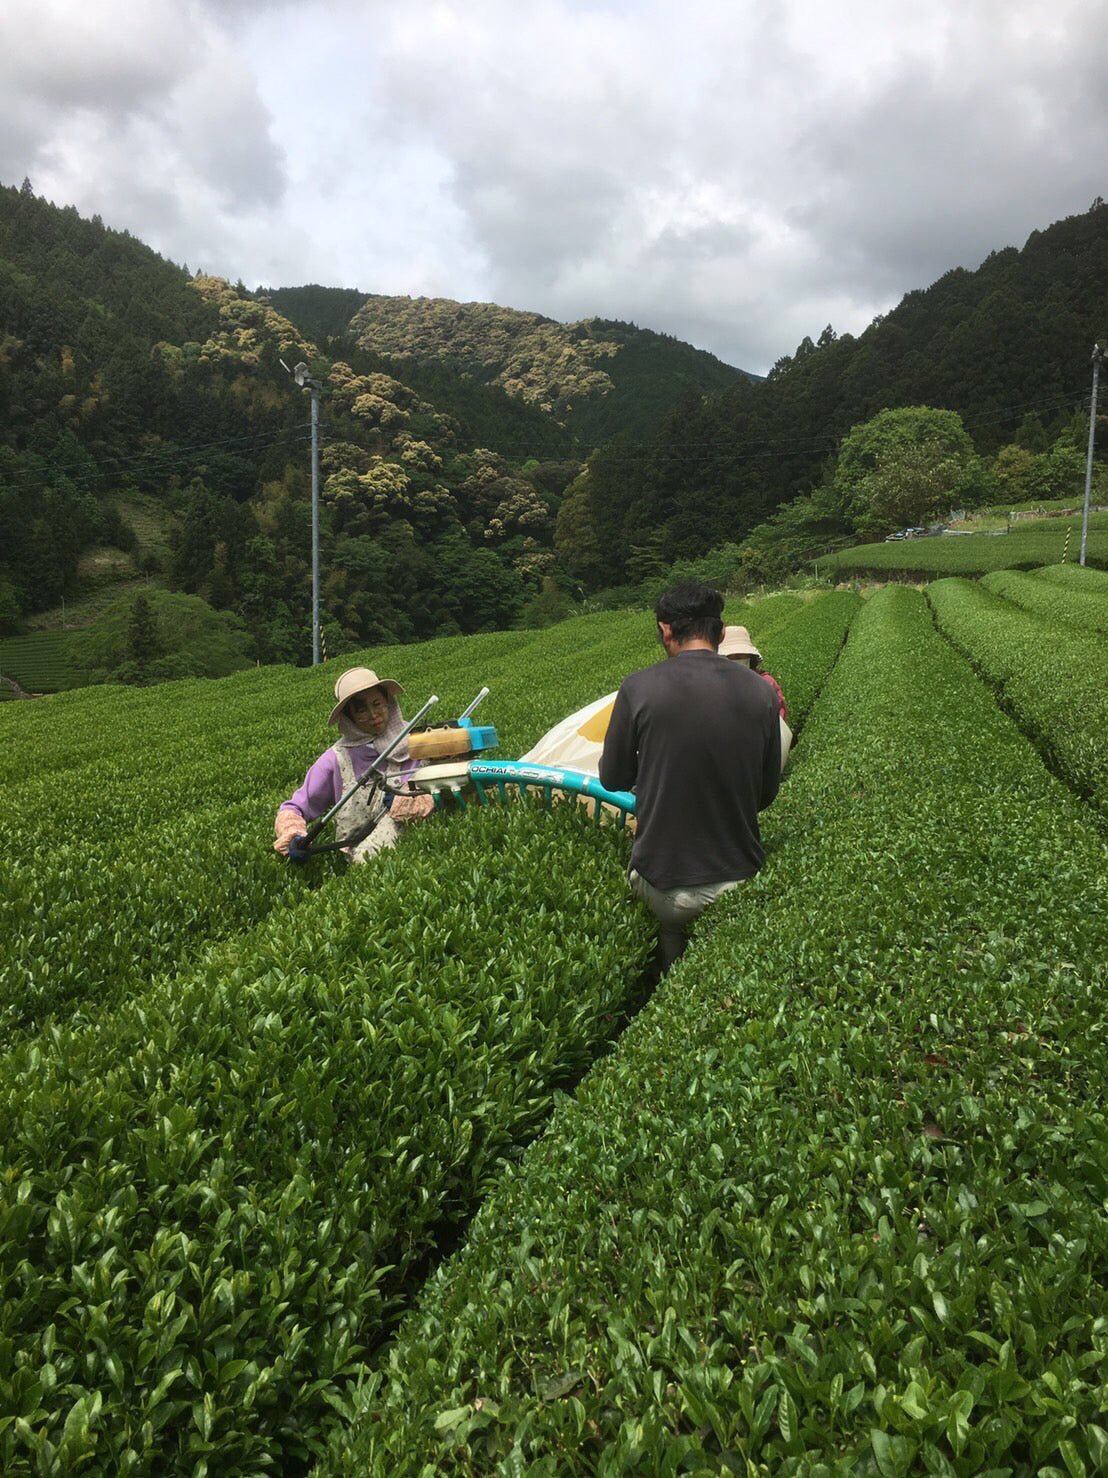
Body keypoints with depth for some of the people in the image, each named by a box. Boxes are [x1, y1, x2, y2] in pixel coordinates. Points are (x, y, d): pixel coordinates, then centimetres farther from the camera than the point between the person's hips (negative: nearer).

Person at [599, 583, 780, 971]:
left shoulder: (639, 688, -13)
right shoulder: (761, 692, -4)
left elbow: (613, 778, 1)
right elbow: (766, 794, 7)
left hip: (664, 884, -2)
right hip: (740, 880, 2)